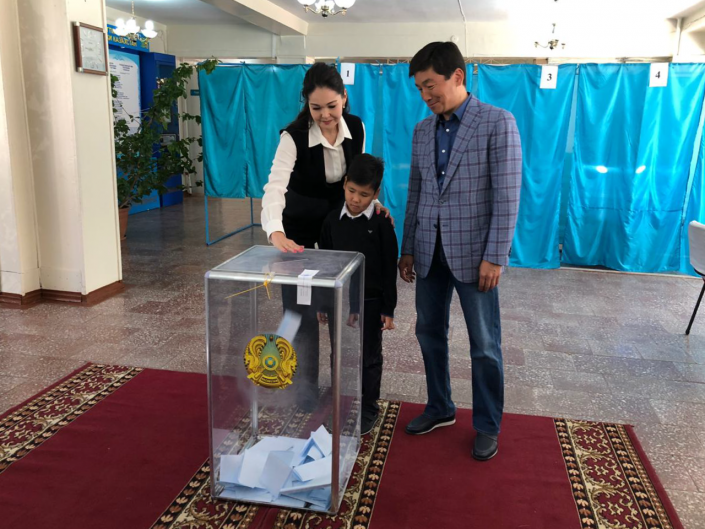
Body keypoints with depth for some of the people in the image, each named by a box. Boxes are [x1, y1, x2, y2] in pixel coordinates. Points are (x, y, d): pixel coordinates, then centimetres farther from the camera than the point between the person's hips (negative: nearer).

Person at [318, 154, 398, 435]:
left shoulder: (381, 224, -11)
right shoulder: (332, 220, -1)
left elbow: (389, 269, -7)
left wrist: (388, 309, -6)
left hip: (370, 302, -3)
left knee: (368, 358, 11)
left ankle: (368, 410, 27)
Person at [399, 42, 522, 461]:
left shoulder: (498, 123, -8)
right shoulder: (423, 131, 10)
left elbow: (507, 196, -12)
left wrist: (495, 257, -16)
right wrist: (407, 249, 12)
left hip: (472, 252, -5)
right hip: (430, 252, 6)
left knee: (485, 344, 5)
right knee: (429, 333, 14)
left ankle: (488, 426, 22)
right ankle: (440, 408, 34)